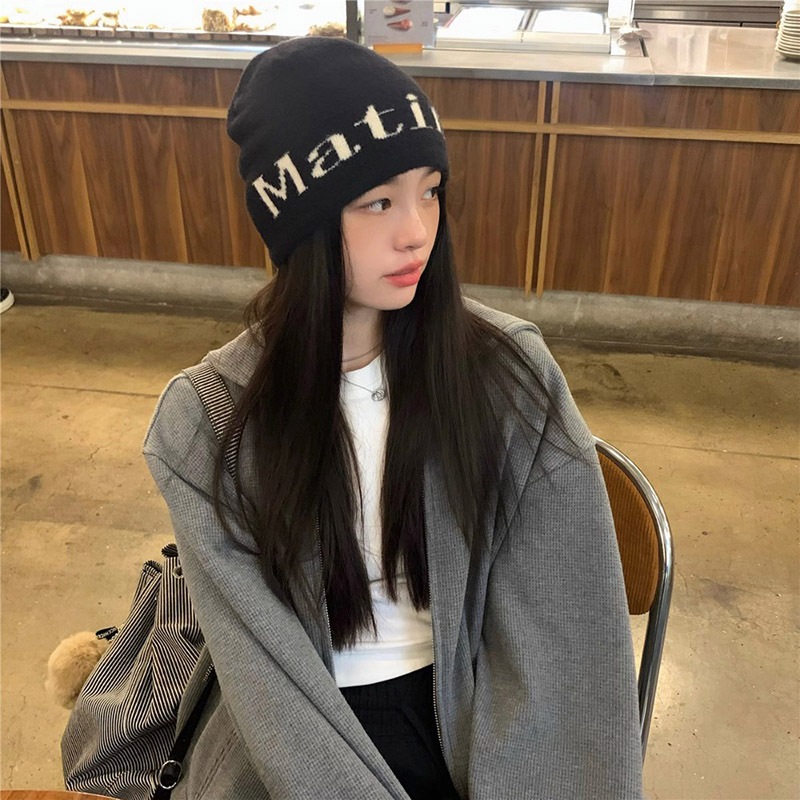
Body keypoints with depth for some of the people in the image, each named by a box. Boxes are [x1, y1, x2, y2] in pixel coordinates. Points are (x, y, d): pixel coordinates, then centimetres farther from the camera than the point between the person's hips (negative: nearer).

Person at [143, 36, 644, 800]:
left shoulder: (506, 371, -10)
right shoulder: (209, 422, -11)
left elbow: (562, 625, -8)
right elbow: (263, 664, -11)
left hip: (476, 708, 1)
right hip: (303, 734, 0)